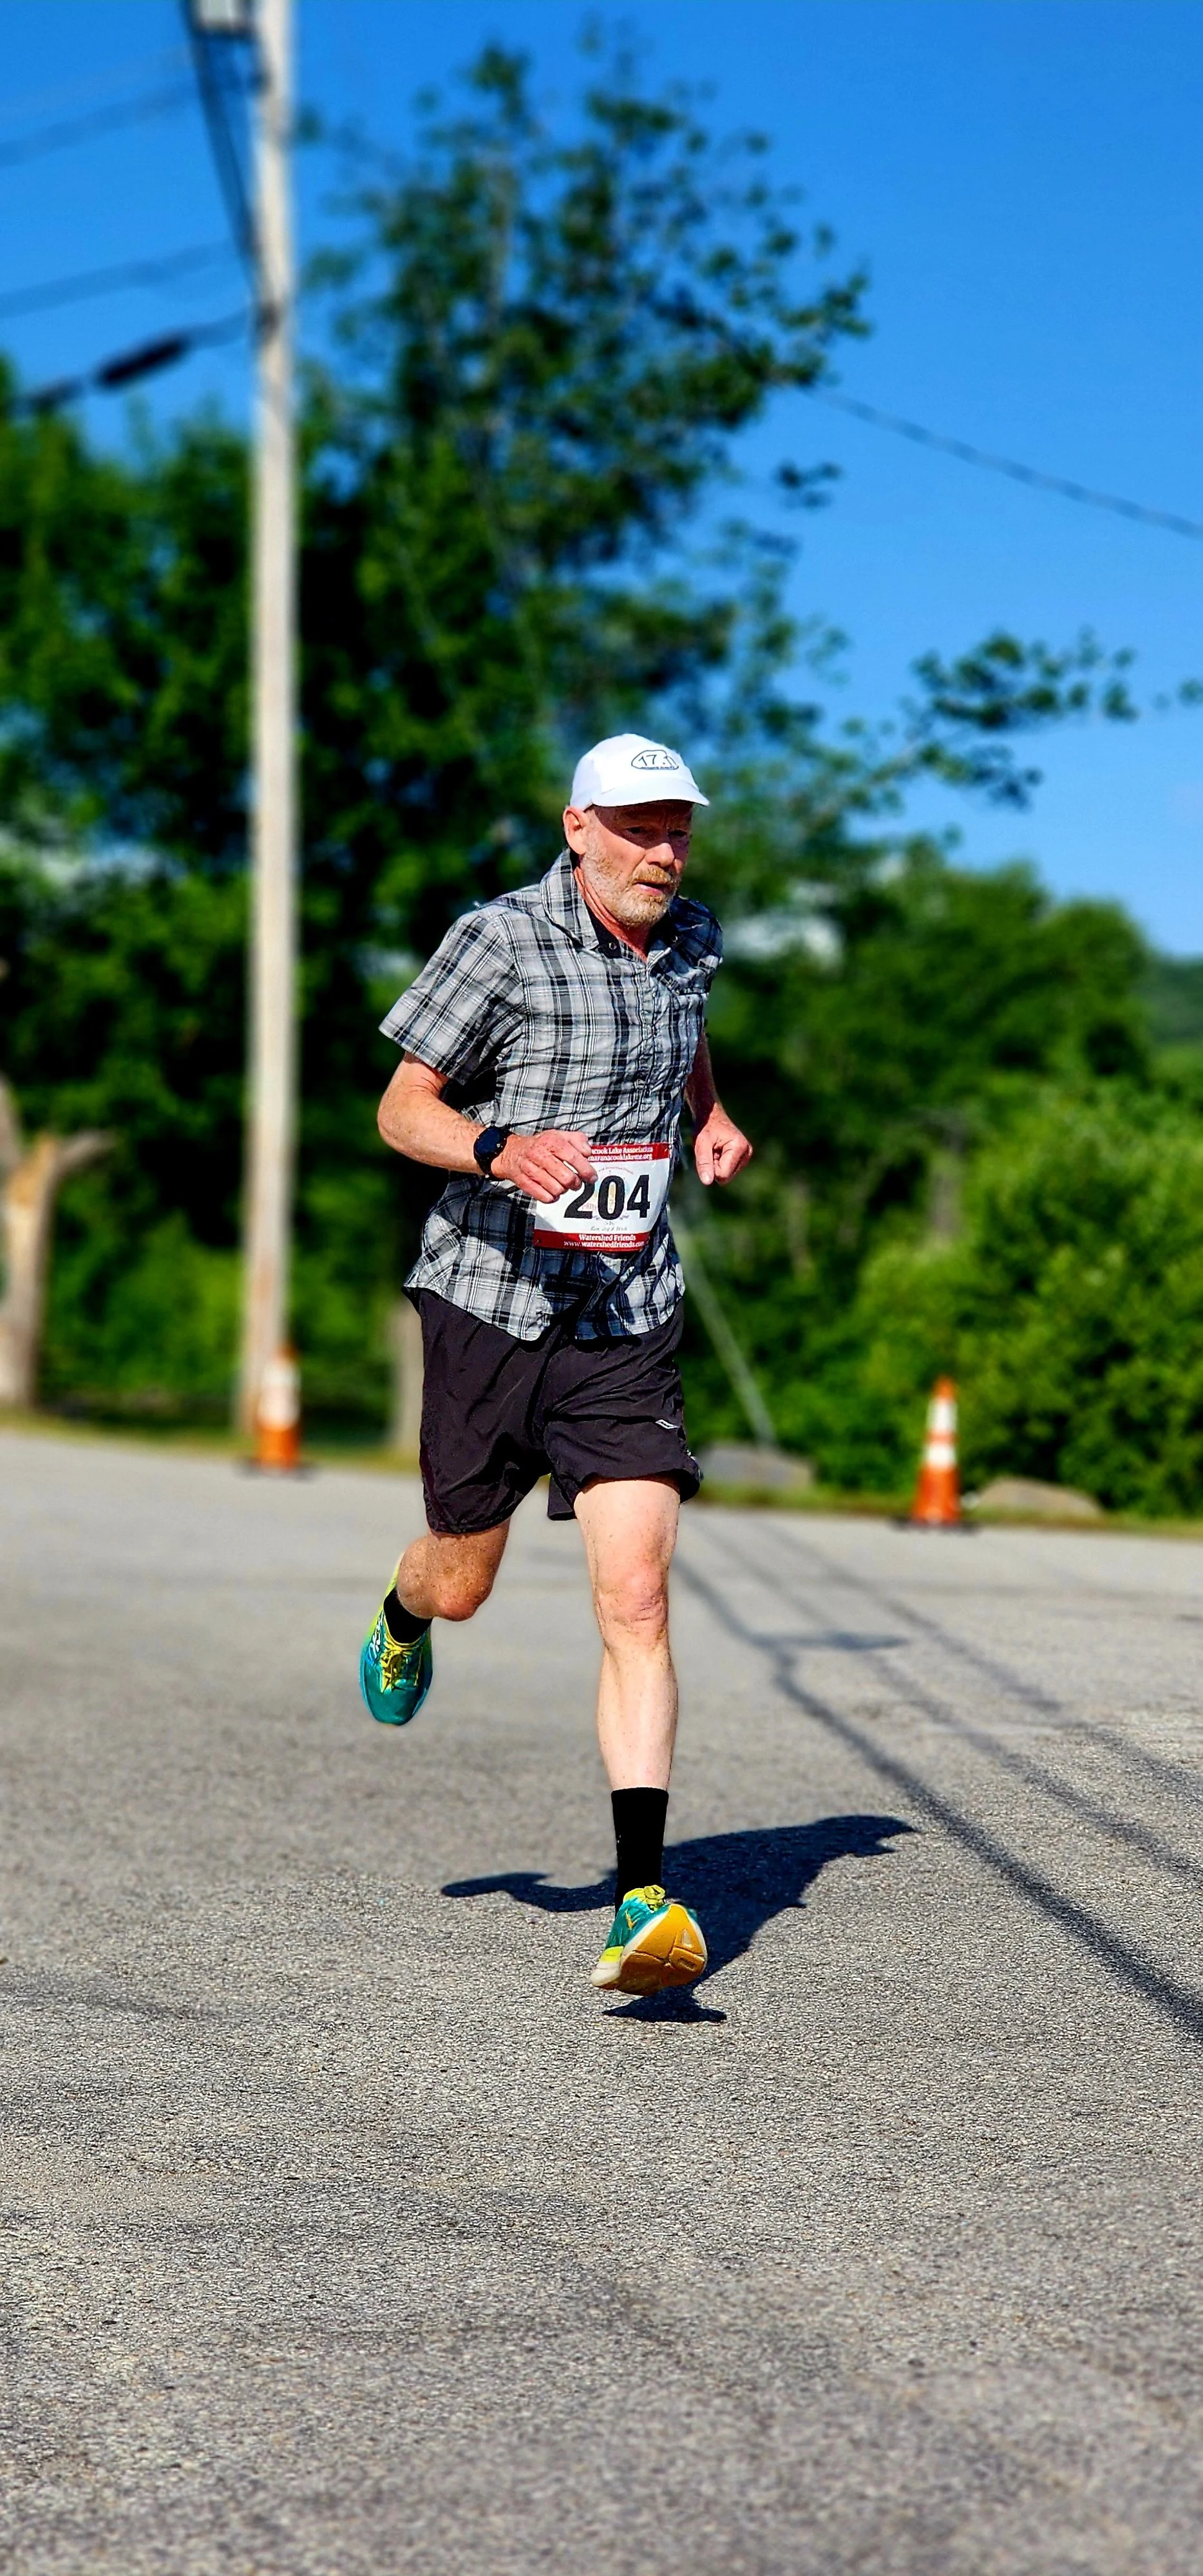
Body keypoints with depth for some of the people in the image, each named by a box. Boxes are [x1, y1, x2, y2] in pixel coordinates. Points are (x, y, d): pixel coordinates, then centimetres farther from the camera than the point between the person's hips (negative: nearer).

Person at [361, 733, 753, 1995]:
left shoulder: (691, 940, 6)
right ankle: (403, 1616, 54)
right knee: (463, 1583, 14)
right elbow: (402, 1108, -8)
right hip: (489, 1302, -2)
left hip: (628, 1324, 2)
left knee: (635, 1599, -11)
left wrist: (712, 1111, 12)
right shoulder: (501, 939, -10)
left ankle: (644, 1899, -13)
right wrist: (502, 1149, -28)